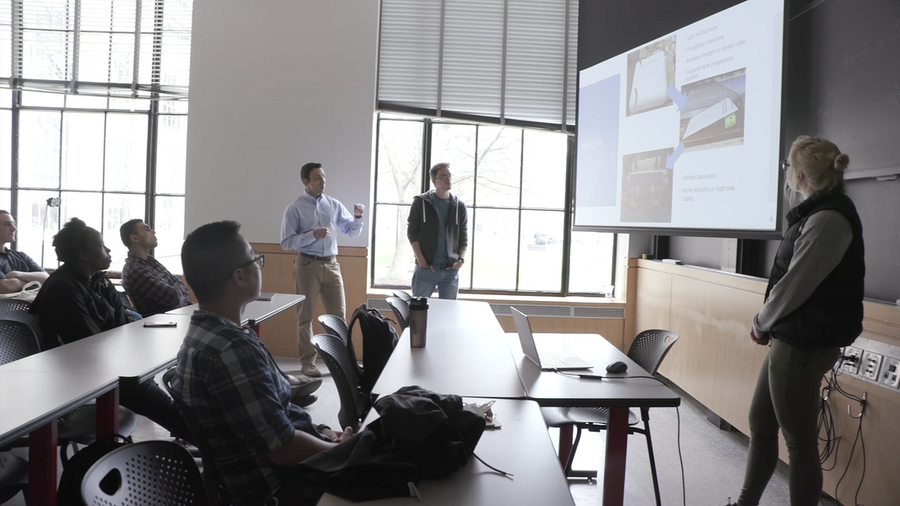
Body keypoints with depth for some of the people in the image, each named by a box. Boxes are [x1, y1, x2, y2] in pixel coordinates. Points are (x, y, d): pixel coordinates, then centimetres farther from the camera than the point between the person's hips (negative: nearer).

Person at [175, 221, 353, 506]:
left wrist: (319, 431, 3)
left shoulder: (202, 333, 3)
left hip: (256, 471, 9)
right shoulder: (234, 349, -29)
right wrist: (340, 449, -10)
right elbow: (282, 447, -26)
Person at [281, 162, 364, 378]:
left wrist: (357, 216, -9)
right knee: (305, 316, 7)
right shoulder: (295, 209, -6)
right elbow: (287, 242, -11)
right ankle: (308, 362, 17)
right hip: (307, 265, -3)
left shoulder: (334, 205, 6)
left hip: (331, 264, 4)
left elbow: (352, 231, 11)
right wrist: (314, 234, -21)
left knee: (339, 314, 5)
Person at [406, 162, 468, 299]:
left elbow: (464, 237, 11)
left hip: (451, 269, 2)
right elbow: (412, 232, -1)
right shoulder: (421, 202, 1)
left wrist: (461, 259, -5)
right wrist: (421, 260, -10)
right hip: (426, 267, -2)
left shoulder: (459, 206, 9)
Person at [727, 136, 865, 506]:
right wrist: (767, 324, 6)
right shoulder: (817, 213, 12)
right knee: (760, 424, 19)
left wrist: (761, 323, -4)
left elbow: (794, 284, -20)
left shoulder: (828, 219, -20)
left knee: (800, 441, 2)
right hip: (791, 340, 10)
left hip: (804, 346, -10)